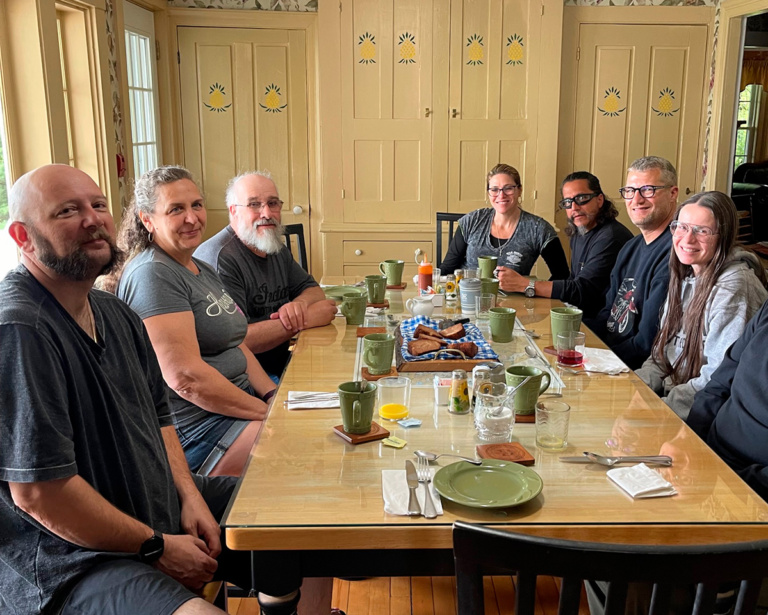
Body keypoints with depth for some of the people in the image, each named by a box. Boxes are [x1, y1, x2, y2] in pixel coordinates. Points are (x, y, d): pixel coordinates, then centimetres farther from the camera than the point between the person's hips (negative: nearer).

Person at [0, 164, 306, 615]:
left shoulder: (117, 314, 7)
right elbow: (39, 492, -25)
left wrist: (190, 496, 1)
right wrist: (157, 547, -15)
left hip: (161, 505, 9)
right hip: (69, 563, -9)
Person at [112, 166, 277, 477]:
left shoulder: (203, 270, 16)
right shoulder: (152, 275, -15)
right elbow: (184, 377, -22)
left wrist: (274, 395, 2)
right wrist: (267, 411, -17)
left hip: (238, 399, 10)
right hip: (198, 427, -10)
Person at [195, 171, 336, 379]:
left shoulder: (277, 249, 12)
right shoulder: (219, 258, -18)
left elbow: (313, 290, 17)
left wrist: (300, 303, -9)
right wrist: (305, 319, -19)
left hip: (280, 365, 9)